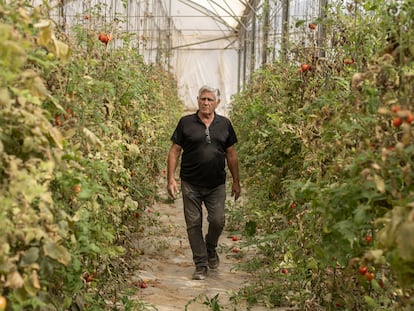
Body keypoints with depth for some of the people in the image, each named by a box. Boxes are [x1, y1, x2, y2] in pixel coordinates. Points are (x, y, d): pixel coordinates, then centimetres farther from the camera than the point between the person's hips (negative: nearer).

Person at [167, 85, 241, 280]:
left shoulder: (224, 124, 6)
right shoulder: (186, 123, 0)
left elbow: (231, 154, 11)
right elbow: (174, 151, 1)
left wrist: (236, 181, 9)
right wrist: (171, 179, -7)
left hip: (216, 185, 1)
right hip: (191, 184, -1)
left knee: (218, 220, -5)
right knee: (193, 224, 3)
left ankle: (211, 248, 28)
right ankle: (201, 265, 16)